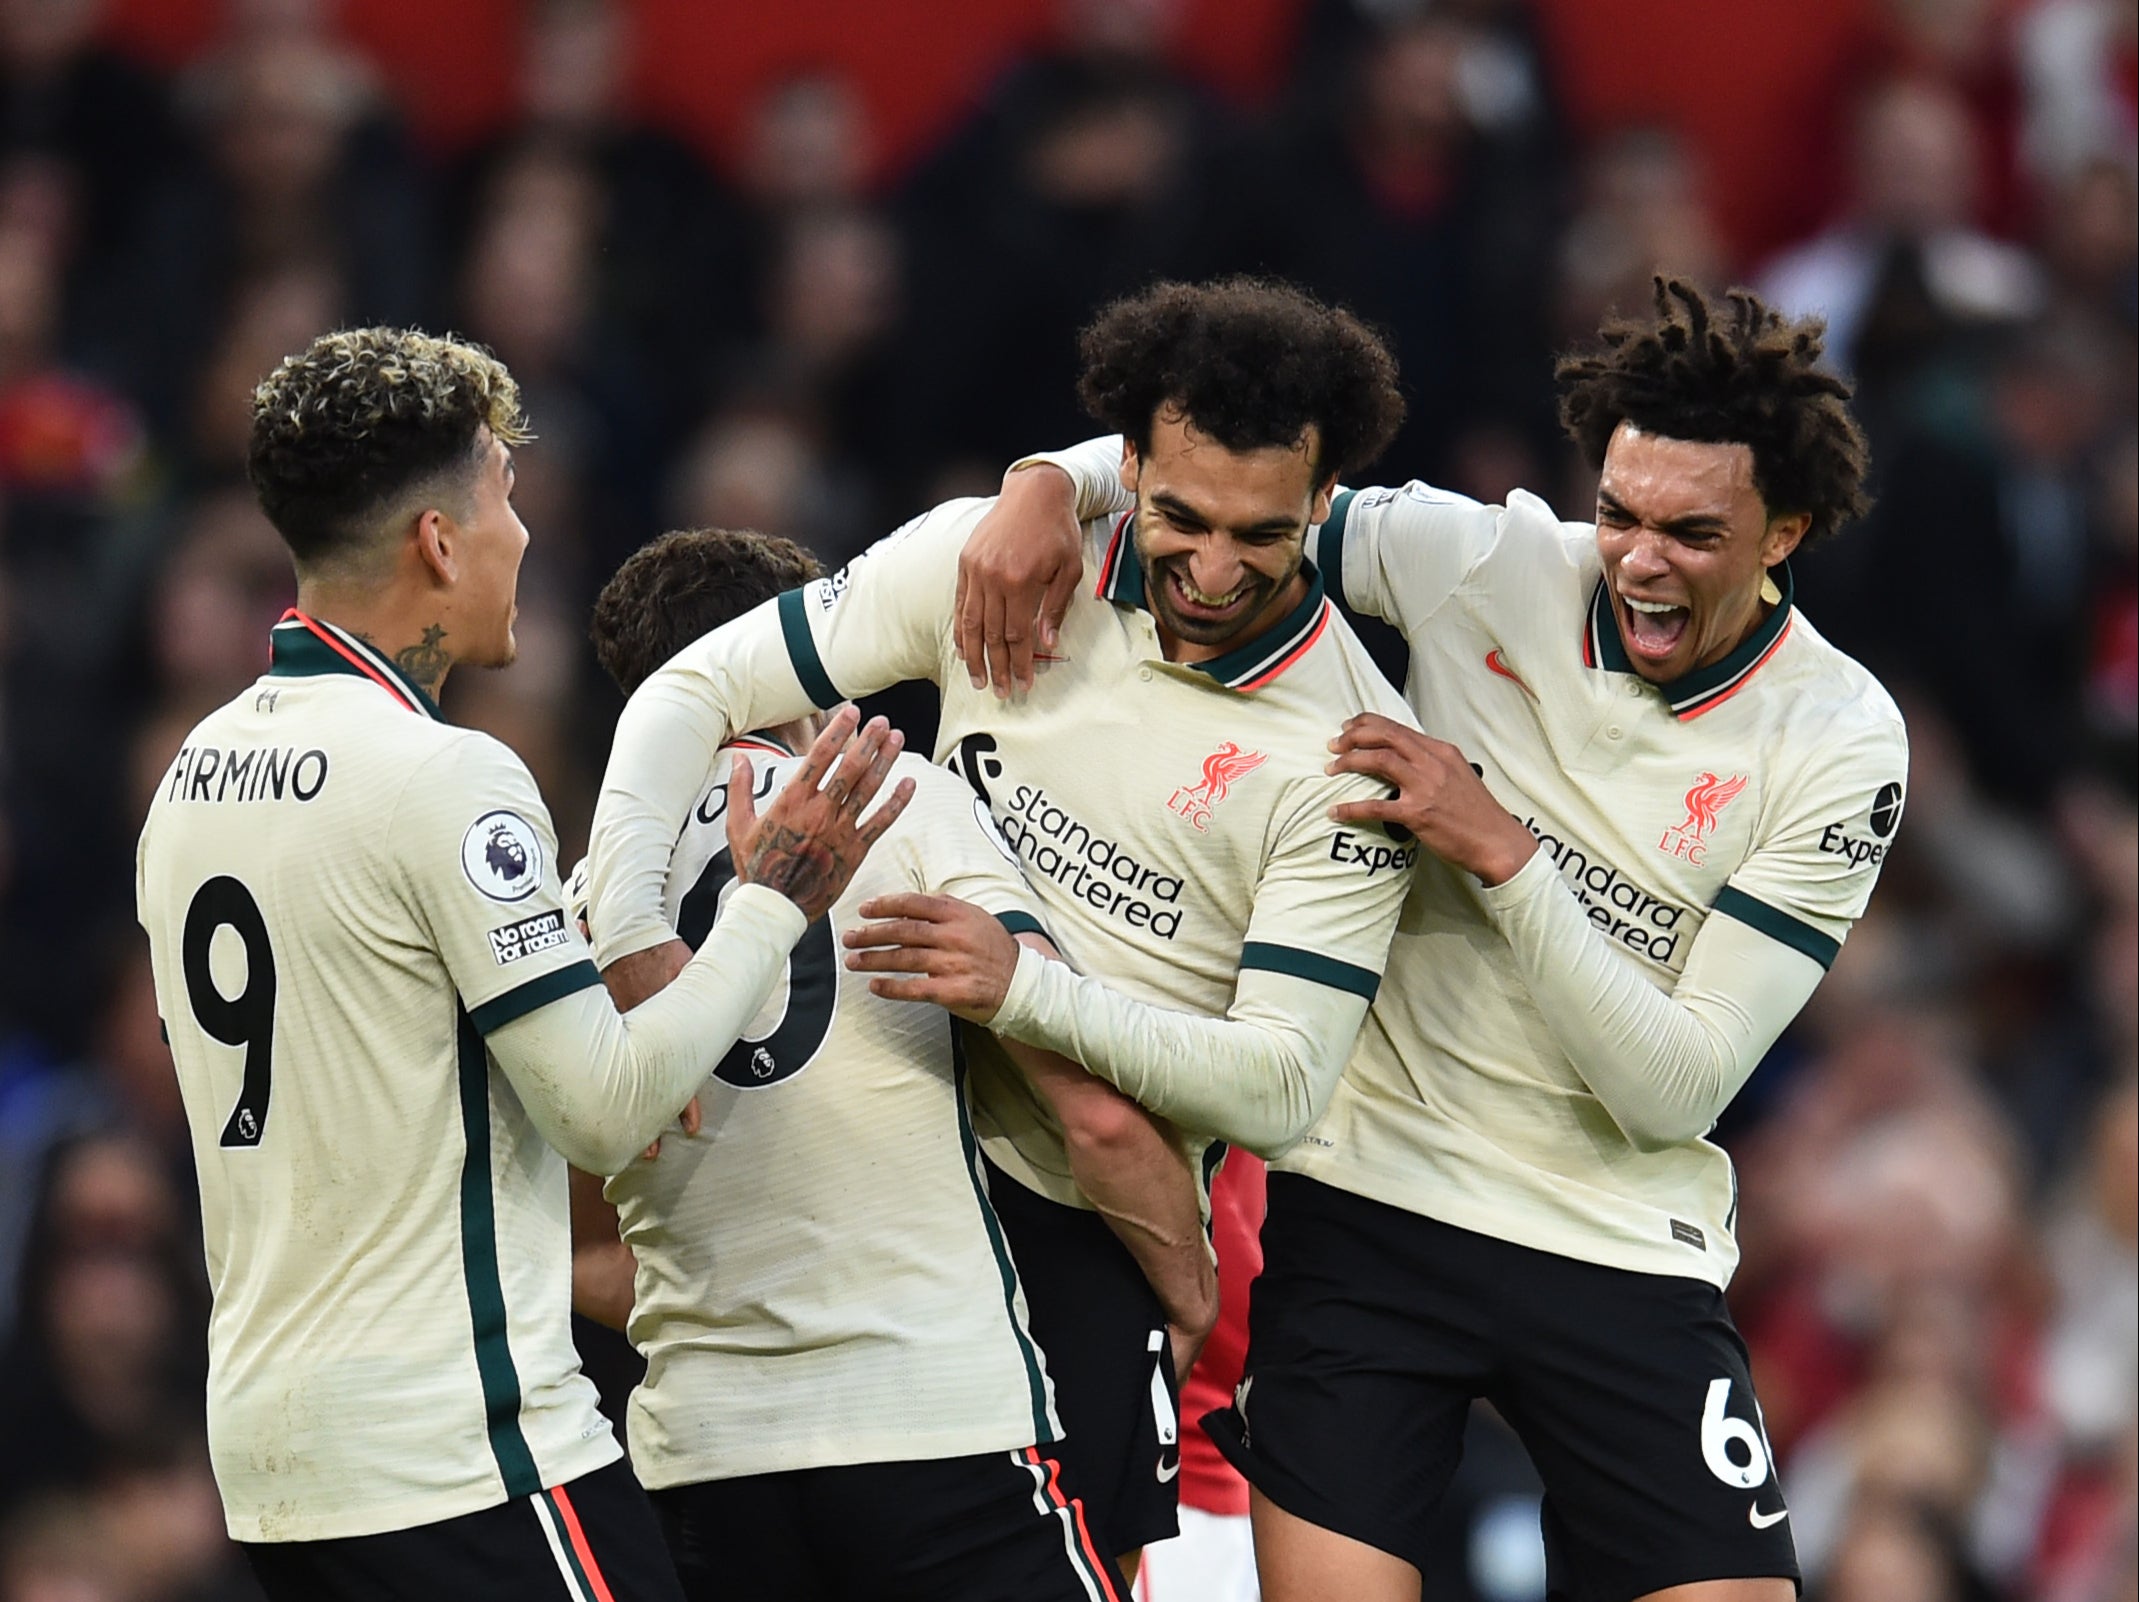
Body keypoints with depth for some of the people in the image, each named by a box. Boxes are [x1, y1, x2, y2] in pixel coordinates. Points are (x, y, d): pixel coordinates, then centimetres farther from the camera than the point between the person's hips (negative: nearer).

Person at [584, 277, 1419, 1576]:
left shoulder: (1352, 759, -14)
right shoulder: (988, 560, -7)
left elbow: (1278, 1088, -18)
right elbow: (697, 691, -1)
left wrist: (1029, 988, -32)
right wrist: (632, 927, -19)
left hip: (1097, 1227, -2)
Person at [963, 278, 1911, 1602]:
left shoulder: (1839, 746, -9)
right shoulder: (1490, 568, -5)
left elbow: (1676, 1090, -14)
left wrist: (1503, 856, -23)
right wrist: (1052, 483, -14)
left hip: (1627, 1251, 0)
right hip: (1372, 1205, 0)